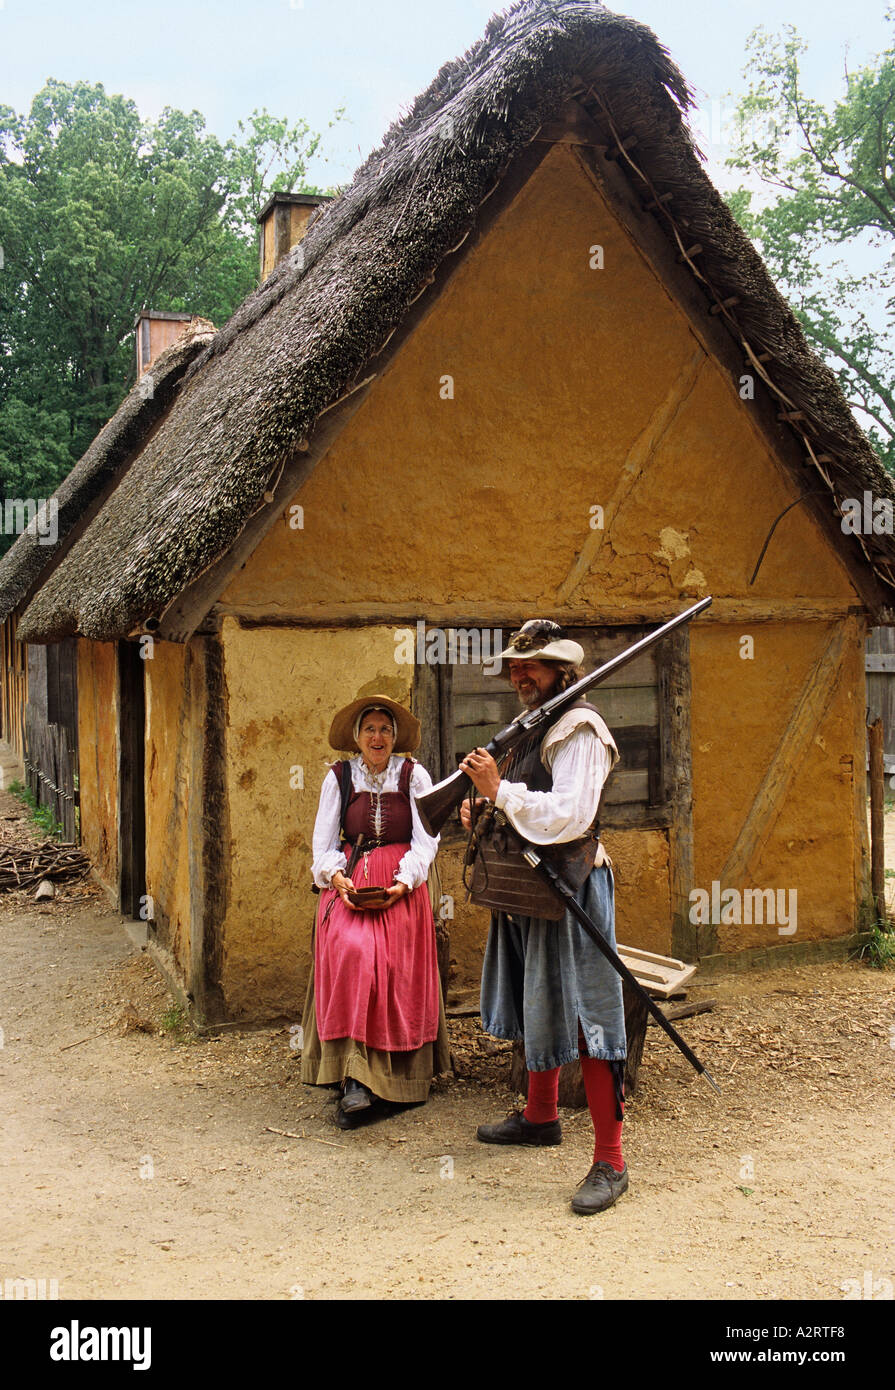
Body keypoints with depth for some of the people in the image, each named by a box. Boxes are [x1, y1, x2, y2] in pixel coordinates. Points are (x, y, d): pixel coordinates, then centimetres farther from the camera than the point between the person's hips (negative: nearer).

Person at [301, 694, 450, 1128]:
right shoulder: (339, 778, 8)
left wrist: (404, 882, -13)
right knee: (351, 950, -23)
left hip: (400, 886, 0)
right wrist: (337, 877, -12)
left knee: (397, 972, -13)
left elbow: (426, 840, 2)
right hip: (348, 882, 0)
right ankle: (355, 1081, -24)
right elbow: (323, 844, 8)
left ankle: (399, 1078, -1)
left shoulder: (413, 775, 5)